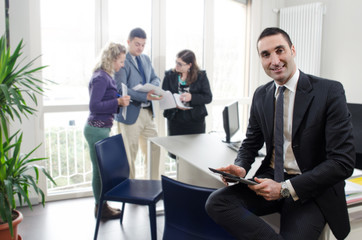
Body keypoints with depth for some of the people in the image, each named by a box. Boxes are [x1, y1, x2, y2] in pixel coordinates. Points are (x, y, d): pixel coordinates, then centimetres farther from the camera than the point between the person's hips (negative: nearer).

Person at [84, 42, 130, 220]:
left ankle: (101, 205, 27)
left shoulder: (105, 77, 13)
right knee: (100, 169, 0)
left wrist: (121, 101, 7)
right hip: (97, 129, -10)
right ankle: (101, 209, 12)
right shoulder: (101, 78, -16)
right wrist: (118, 102, -21)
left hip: (101, 128, 10)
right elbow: (94, 106, -21)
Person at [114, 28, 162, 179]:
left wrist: (151, 86, -7)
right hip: (130, 114, -7)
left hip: (148, 112, 8)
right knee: (129, 156, 3)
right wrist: (145, 96, -30)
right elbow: (121, 89, -19)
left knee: (154, 151, 12)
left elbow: (155, 79, 18)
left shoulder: (146, 59, 15)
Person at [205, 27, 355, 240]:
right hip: (271, 179, 5)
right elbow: (251, 143, 16)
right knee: (216, 202, -19)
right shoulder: (261, 95, 6)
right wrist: (241, 167, -8)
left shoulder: (330, 91, -10)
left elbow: (343, 162, -14)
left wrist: (285, 188, -20)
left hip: (312, 190, -5)